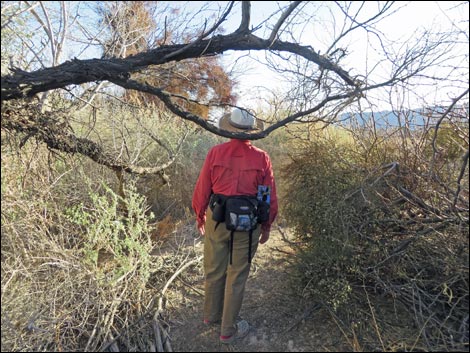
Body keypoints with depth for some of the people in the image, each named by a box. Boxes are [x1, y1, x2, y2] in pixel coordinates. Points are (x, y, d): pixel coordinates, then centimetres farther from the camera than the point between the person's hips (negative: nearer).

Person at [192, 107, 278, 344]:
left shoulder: (215, 153, -9)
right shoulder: (262, 158, -8)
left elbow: (202, 190, -3)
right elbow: (270, 198, -4)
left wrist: (199, 216, 13)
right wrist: (267, 226, 10)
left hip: (217, 219, 1)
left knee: (214, 270, 21)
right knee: (237, 276, 14)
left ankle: (212, 315, 45)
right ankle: (228, 330, 32)